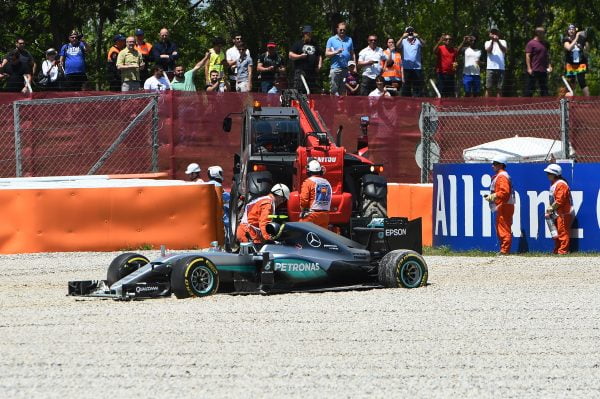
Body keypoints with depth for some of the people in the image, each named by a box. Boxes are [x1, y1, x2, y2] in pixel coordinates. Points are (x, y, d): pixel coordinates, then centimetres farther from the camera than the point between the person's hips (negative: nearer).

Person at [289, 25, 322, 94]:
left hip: (313, 72, 5)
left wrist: (319, 65, 11)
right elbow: (290, 55, 1)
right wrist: (300, 56, -12)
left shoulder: (315, 45, 21)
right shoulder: (298, 44, 6)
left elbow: (320, 56, 28)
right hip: (301, 72, -5)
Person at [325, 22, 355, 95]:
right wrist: (336, 52, -15)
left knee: (343, 91, 5)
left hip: (346, 69, 3)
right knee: (334, 90, -8)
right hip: (335, 68, -3)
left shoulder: (349, 40, 15)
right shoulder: (332, 40, 6)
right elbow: (327, 54, 2)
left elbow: (352, 54, 17)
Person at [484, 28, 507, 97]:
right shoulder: (488, 42, 11)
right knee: (488, 88, -4)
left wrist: (498, 41, -24)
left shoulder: (502, 42, 10)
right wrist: (492, 41, -23)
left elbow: (504, 50, -9)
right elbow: (489, 50, -8)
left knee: (499, 89, 2)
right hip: (490, 68, -1)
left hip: (500, 68, 1)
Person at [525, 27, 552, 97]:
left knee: (544, 88, 7)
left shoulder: (545, 44, 15)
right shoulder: (531, 43, -5)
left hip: (543, 70, 7)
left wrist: (549, 65, 11)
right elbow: (527, 56, -9)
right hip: (534, 70, -7)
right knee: (531, 88, -4)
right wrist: (529, 68, -15)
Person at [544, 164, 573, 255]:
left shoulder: (561, 184, -17)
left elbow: (559, 200, -22)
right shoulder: (553, 184, 16)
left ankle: (563, 251, -6)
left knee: (563, 232, -8)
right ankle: (556, 250, 22)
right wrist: (550, 210, 11)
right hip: (557, 214, 11)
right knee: (557, 233, 15)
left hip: (563, 213, -11)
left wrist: (551, 208, -14)